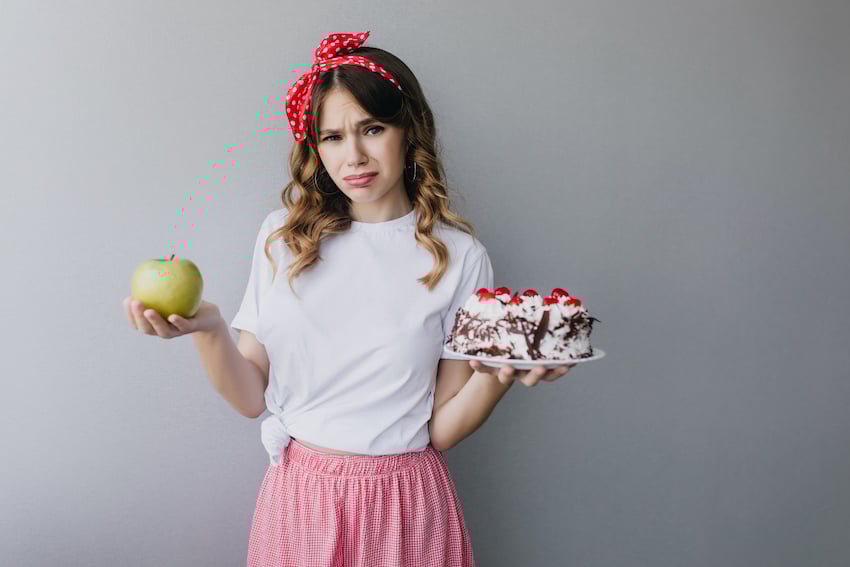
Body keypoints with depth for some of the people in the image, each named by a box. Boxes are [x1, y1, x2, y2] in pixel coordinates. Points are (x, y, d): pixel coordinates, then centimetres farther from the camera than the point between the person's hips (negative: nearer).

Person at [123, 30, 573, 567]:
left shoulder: (457, 255, -7)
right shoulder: (284, 235, -1)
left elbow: (443, 429, -6)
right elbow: (252, 397, -3)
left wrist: (499, 374, -23)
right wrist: (208, 328, -19)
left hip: (404, 504, -1)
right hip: (297, 496, 2)